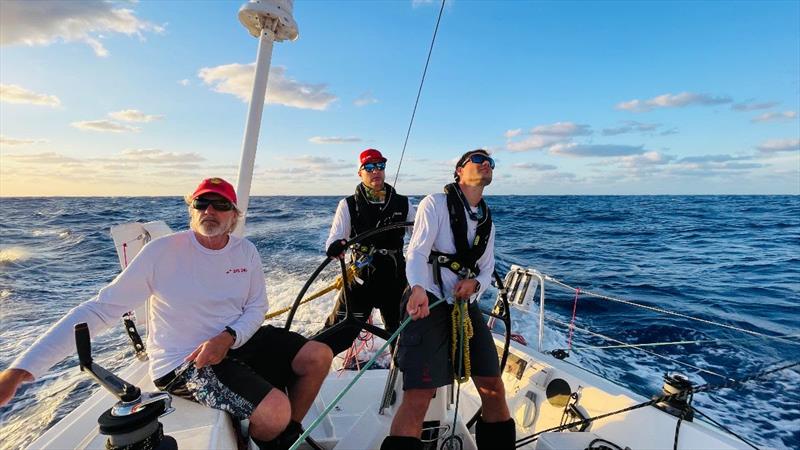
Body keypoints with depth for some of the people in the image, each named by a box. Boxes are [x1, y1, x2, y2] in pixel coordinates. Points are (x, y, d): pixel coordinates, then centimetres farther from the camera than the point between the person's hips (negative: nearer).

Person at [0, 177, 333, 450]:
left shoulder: (246, 252, -3)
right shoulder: (162, 252, -16)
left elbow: (257, 307, 4)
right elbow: (101, 308, -15)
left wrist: (229, 337, -16)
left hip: (239, 340, 6)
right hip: (183, 362, -5)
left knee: (319, 356, -1)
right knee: (275, 412, -25)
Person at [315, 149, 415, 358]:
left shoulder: (403, 203, 5)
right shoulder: (349, 205, -1)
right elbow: (335, 236, -9)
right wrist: (335, 246, -33)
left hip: (395, 280, 3)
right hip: (360, 278, -2)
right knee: (340, 331, -5)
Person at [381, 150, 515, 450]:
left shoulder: (487, 222, 19)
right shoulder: (436, 203, -1)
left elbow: (487, 270, 18)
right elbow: (417, 252, -14)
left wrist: (474, 283, -7)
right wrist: (418, 288, -34)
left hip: (467, 306, 7)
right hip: (428, 304, -6)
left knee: (494, 388, 8)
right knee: (418, 397, -15)